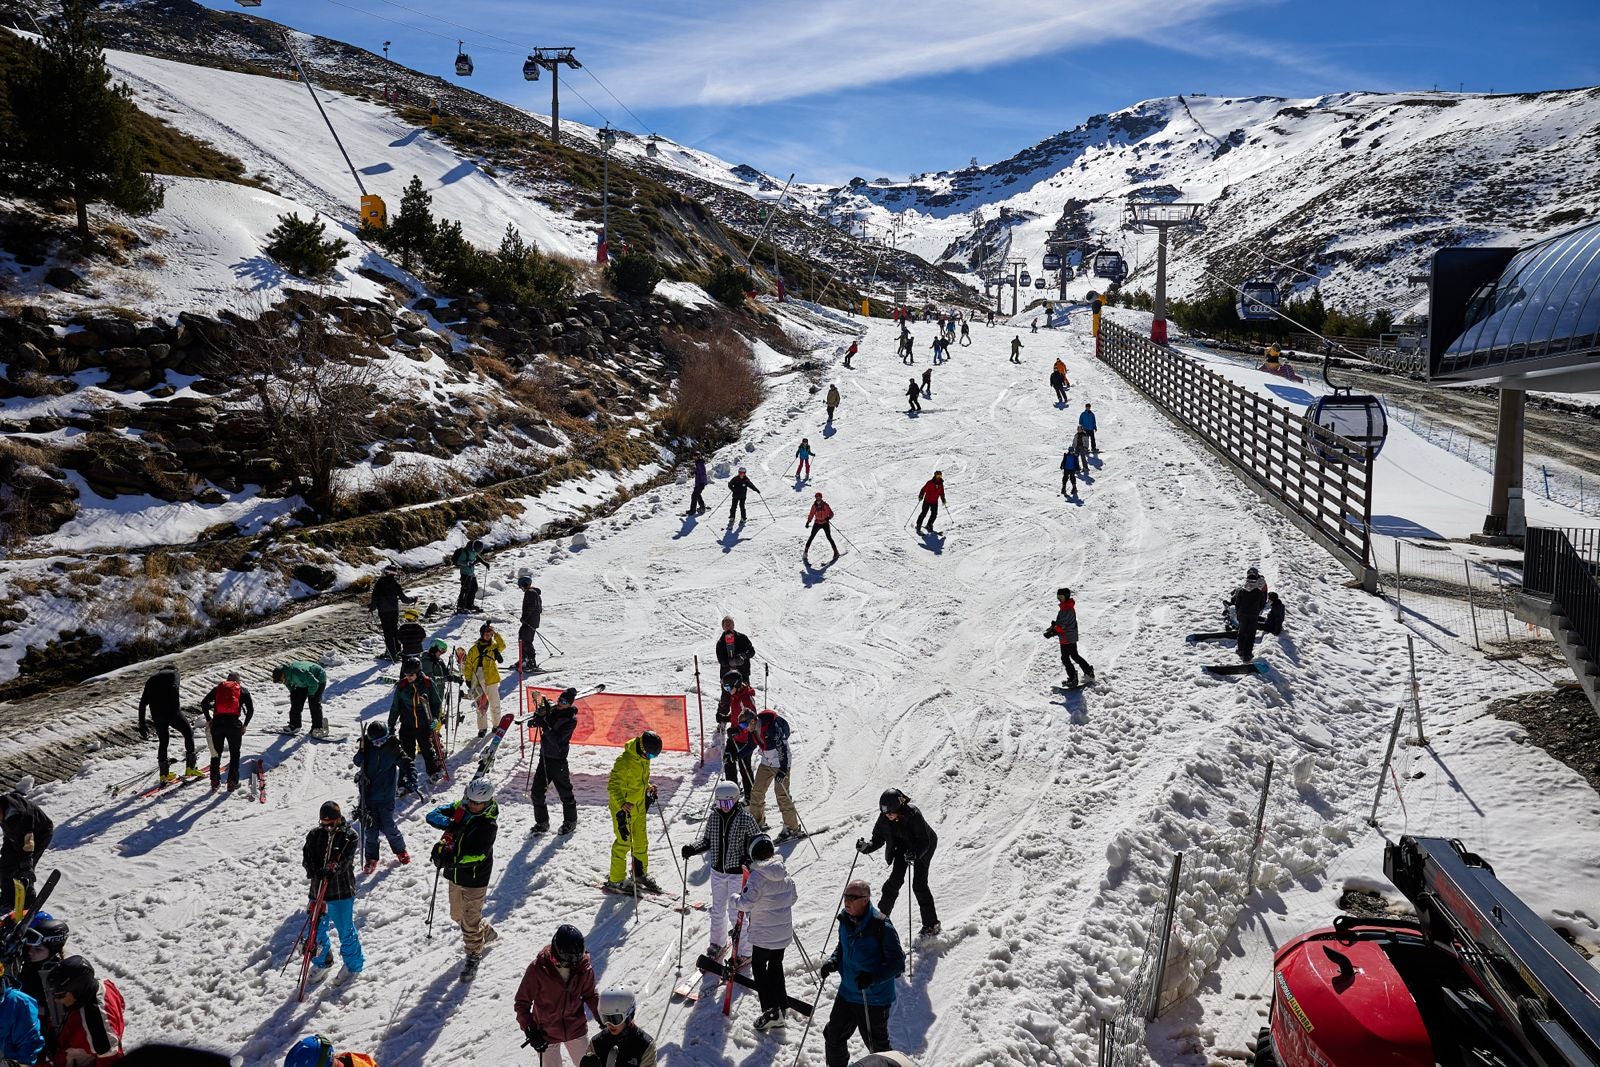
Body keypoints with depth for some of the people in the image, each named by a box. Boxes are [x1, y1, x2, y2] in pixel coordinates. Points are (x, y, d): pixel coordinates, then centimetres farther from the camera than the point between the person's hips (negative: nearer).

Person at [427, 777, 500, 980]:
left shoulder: (489, 824, -21)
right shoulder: (459, 808, -5)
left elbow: (478, 854, -27)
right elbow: (433, 815, -11)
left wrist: (450, 858, -35)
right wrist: (450, 824, -29)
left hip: (475, 879, -7)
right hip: (455, 875, 7)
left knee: (470, 920, 3)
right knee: (457, 915, 23)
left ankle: (474, 954, 26)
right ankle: (487, 933, 46)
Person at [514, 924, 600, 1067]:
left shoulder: (584, 966, -16)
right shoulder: (538, 969, -25)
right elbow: (522, 1002, -13)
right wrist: (530, 1031, -20)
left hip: (577, 1029, 2)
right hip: (546, 1034, -2)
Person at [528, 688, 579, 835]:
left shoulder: (571, 720, -15)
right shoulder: (552, 709, 3)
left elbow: (556, 739, -24)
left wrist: (544, 724, -29)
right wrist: (539, 716, -13)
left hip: (558, 760, -6)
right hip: (544, 757, 6)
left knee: (564, 791, 7)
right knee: (537, 791, 8)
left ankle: (570, 821, 24)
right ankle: (541, 822, 22)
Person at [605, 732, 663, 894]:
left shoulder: (644, 759, -1)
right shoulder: (624, 761, -27)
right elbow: (613, 785, -29)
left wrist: (648, 788, 8)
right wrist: (622, 804, -40)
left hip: (639, 806, 8)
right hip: (622, 808, -8)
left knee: (642, 841, 17)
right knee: (624, 843, -1)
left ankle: (640, 875, 33)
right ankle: (616, 880, 13)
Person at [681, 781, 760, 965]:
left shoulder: (746, 819, -16)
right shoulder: (713, 817, -3)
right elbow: (707, 841, 8)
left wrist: (750, 857, -26)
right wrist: (692, 849, -9)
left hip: (738, 872, -5)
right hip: (717, 871, 5)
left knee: (735, 912, 0)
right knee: (717, 910, 18)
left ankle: (743, 951, 17)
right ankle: (718, 944, 39)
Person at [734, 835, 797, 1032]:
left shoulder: (757, 876, -21)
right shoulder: (784, 872, -1)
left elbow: (746, 903, -23)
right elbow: (793, 896, 9)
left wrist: (735, 898, -3)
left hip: (763, 934, -6)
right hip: (784, 932, 6)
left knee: (759, 967, 7)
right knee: (776, 965, 21)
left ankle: (771, 1010, 1)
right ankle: (782, 1005, 27)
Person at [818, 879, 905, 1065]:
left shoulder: (881, 926, -24)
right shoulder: (845, 919, -3)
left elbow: (898, 962, -20)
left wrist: (873, 977, -32)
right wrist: (833, 961, -5)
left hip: (874, 999, -6)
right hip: (847, 993, 6)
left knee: (876, 1043, 12)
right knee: (833, 1035, 15)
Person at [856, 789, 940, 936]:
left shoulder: (913, 814, -35)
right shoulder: (884, 818, -20)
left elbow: (924, 842, -32)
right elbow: (878, 839, -12)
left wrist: (915, 855, -50)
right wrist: (866, 847, -31)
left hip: (922, 848, -4)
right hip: (903, 846, 4)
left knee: (919, 884, -10)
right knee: (895, 879, -5)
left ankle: (931, 925, 1)